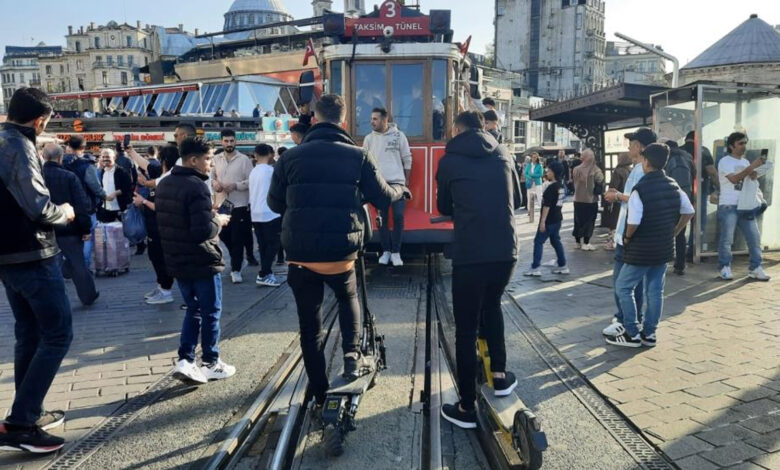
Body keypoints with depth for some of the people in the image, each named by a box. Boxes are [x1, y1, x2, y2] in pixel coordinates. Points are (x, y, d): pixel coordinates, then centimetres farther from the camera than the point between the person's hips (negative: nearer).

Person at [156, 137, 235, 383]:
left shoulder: (164, 184, 9)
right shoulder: (197, 186, -21)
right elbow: (204, 231, -27)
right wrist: (218, 221, -8)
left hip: (177, 261, 8)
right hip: (202, 261, -8)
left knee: (193, 310, 18)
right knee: (211, 313, 7)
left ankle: (185, 361, 12)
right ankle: (211, 364, 18)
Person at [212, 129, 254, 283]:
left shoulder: (244, 159, -6)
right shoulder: (216, 159, 7)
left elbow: (251, 181, -8)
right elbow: (212, 175, 17)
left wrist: (235, 185, -21)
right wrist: (214, 182, -6)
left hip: (239, 205, -4)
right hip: (221, 204, 5)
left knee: (237, 238, 0)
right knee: (223, 236, 11)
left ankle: (236, 269, 10)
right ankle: (238, 260, 33)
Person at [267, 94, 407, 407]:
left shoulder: (291, 157, 2)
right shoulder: (357, 156, -1)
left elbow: (275, 203, 8)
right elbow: (382, 198, 6)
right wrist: (401, 190, 28)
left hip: (300, 254, 1)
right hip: (341, 252, 0)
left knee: (310, 325, 15)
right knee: (348, 298, 31)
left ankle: (319, 391, 25)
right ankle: (352, 353, 15)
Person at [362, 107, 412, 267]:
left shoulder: (399, 135, 1)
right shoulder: (369, 138, 6)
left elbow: (407, 159, 6)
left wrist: (407, 179, 7)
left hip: (397, 182, -1)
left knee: (398, 217, -3)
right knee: (382, 218, 4)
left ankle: (396, 252, 7)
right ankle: (386, 251, 15)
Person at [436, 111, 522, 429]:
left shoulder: (450, 160, 4)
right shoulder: (503, 154, 13)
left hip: (469, 254, -4)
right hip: (507, 251, 4)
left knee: (466, 329, 5)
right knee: (491, 306, 29)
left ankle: (467, 408, 13)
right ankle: (499, 374, 28)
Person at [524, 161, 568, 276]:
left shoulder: (551, 187, -18)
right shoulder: (561, 186, 10)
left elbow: (546, 205, -21)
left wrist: (542, 220, -20)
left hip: (549, 220, -9)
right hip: (557, 218, 9)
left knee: (538, 241, -4)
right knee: (556, 241, 15)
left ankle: (535, 268, -4)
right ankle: (563, 266, 17)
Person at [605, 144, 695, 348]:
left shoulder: (640, 189, -19)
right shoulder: (673, 186, 4)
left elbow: (633, 222, -25)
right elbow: (688, 212, 12)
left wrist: (627, 237, -6)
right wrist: (673, 233, 17)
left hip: (641, 249, -7)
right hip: (664, 248, 7)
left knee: (624, 287, 6)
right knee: (655, 291, 13)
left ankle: (632, 334, 8)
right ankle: (649, 334, 21)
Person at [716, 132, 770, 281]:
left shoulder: (745, 162, 17)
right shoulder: (725, 161, -5)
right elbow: (734, 179, -19)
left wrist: (754, 175, -5)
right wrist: (752, 166, -25)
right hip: (728, 206, -6)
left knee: (754, 236, 3)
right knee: (726, 239, -2)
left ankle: (755, 268, 11)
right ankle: (725, 267, 10)